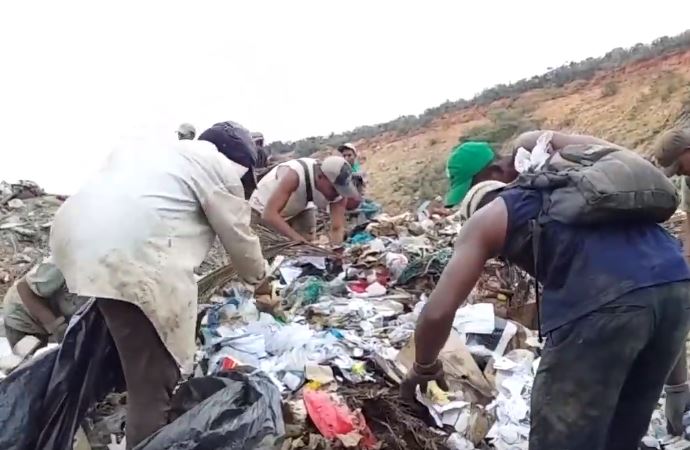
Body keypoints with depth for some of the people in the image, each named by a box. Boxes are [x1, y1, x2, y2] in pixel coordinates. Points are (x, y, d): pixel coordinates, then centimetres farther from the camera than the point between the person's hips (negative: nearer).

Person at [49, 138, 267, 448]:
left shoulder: (159, 149, 32)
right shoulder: (220, 167, 8)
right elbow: (239, 237, 11)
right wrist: (258, 277, 31)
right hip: (131, 254, -10)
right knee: (152, 382, 0)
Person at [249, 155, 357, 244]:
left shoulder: (338, 189, -27)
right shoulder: (294, 175, -43)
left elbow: (338, 228, -26)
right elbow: (269, 214, -47)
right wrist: (296, 237, -58)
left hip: (300, 209, 4)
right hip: (262, 207, -4)